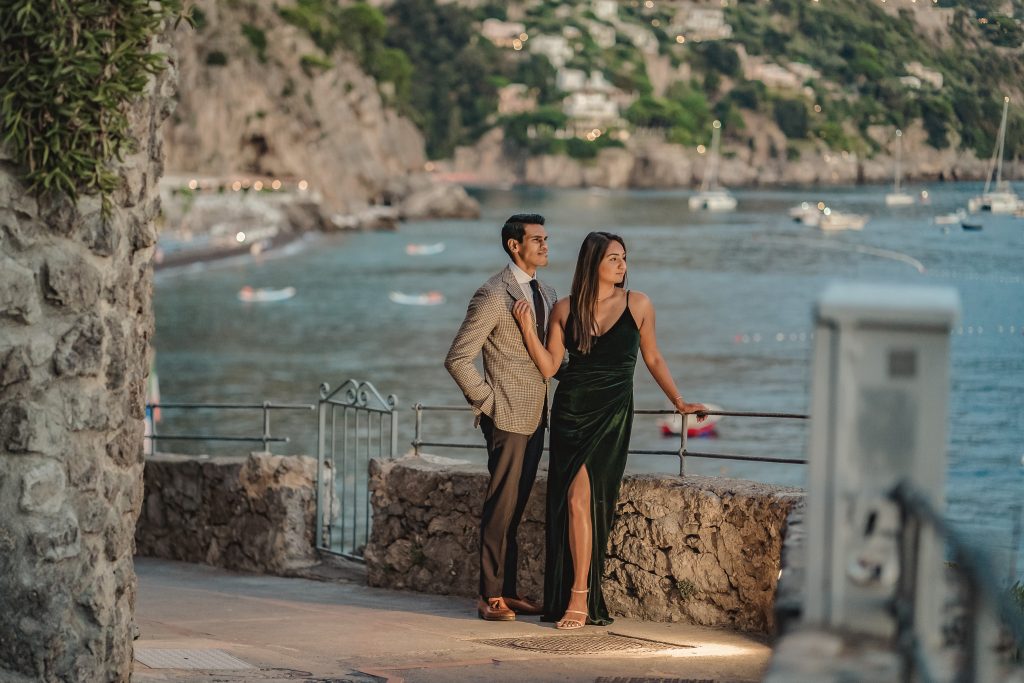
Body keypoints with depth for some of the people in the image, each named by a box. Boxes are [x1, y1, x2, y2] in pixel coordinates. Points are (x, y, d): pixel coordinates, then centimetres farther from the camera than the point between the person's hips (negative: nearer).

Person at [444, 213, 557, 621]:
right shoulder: (493, 295, -12)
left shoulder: (546, 294, 13)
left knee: (516, 507, 11)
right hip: (507, 418, -8)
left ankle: (508, 591, 17)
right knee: (501, 507, -5)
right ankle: (491, 597, 0)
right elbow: (458, 359, -14)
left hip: (535, 418, 8)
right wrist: (487, 402, -12)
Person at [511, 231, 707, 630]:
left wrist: (679, 401, 14)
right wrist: (527, 328, -8)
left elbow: (652, 358, 13)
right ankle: (575, 596, 4)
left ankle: (581, 597, -8)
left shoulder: (637, 304, 2)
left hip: (612, 414, -2)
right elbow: (549, 367, 3)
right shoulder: (565, 309, 5)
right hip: (571, 411, 2)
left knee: (582, 497, -11)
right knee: (573, 500, -3)